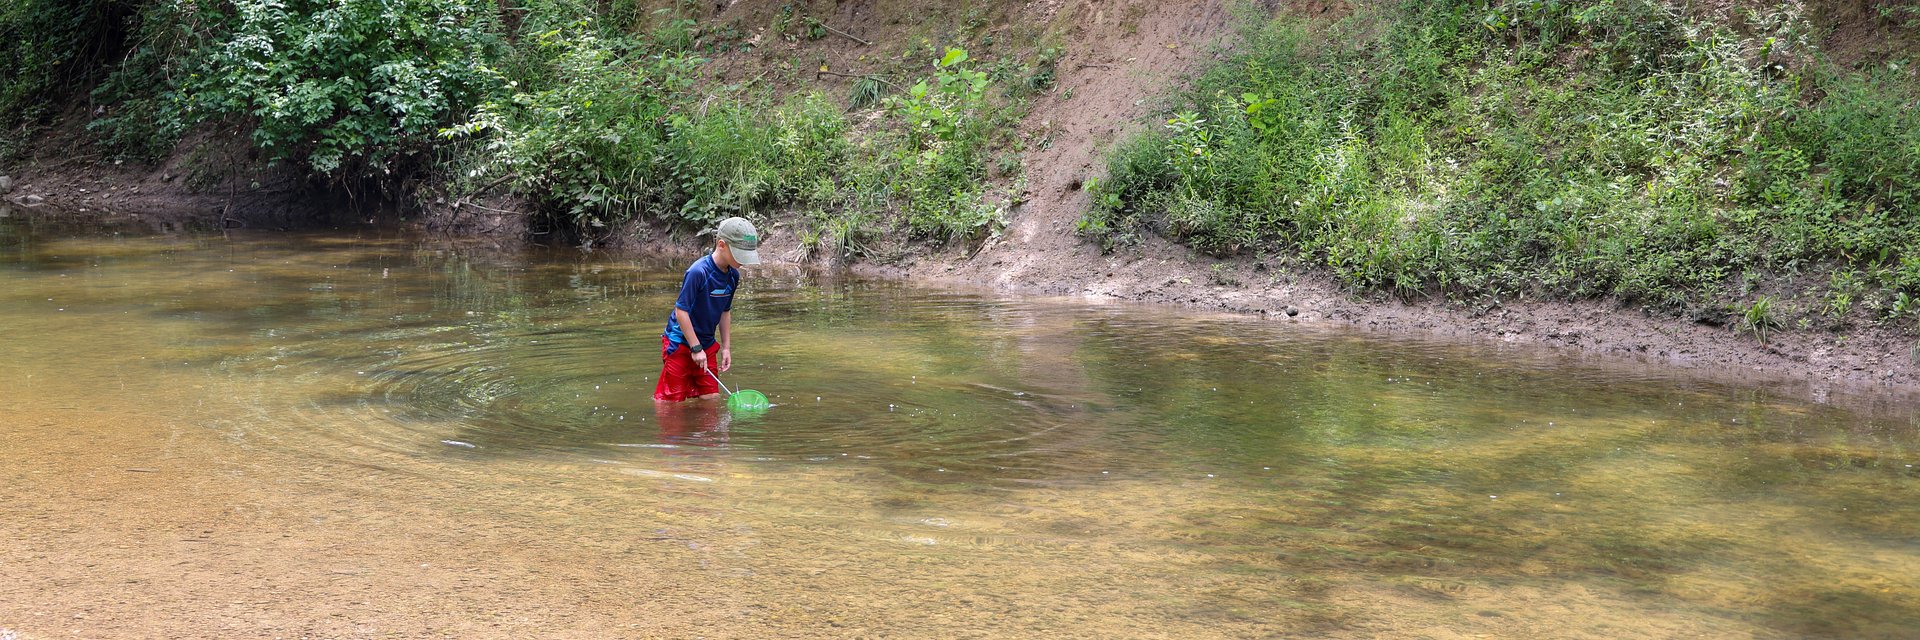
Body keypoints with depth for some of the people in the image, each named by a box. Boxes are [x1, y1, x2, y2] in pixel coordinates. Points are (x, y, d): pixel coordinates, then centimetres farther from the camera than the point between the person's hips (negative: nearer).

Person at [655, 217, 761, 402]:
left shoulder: (733, 276, 0)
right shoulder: (698, 272, -24)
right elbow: (681, 311, -21)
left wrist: (726, 347, 10)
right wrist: (696, 348, -18)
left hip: (707, 344, 7)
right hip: (680, 343, -7)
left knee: (711, 397, 5)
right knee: (671, 401, -4)